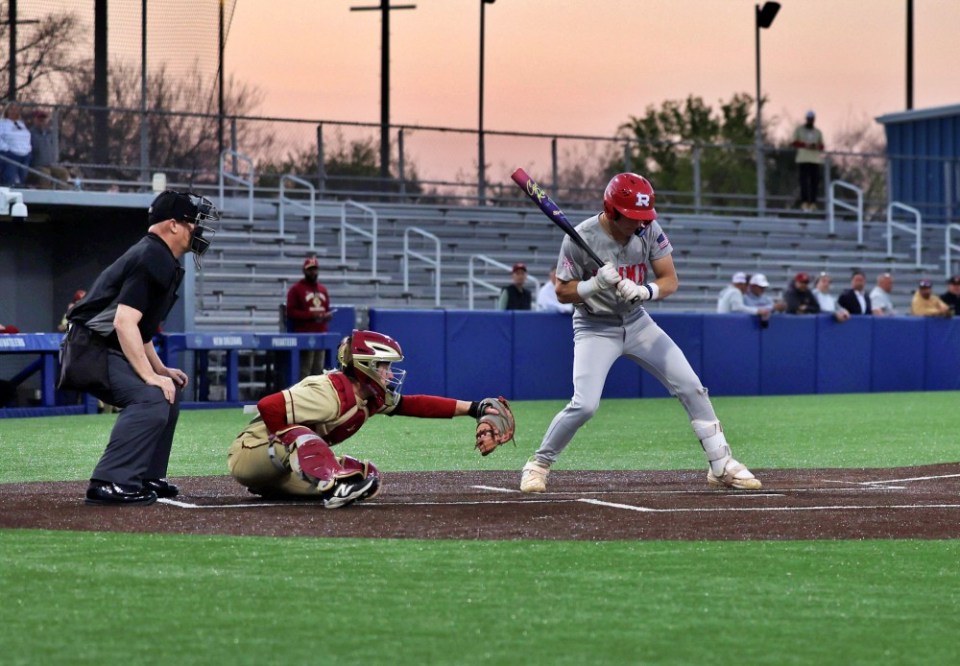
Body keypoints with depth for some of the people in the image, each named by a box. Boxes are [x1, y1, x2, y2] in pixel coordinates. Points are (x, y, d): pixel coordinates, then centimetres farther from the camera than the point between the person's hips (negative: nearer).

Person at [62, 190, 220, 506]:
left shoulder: (162, 260, 16)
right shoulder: (151, 258, -16)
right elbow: (124, 322, -25)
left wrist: (161, 369, 21)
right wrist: (151, 376, -26)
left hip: (108, 350, 11)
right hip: (93, 350, -11)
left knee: (169, 393, 19)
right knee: (152, 399, -26)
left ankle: (146, 478, 22)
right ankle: (110, 483, -29)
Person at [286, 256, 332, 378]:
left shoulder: (323, 289, 19)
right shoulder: (296, 289, -1)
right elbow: (291, 312, -8)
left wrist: (327, 315, 2)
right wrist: (311, 315, -18)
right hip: (305, 335, -7)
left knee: (319, 369, 6)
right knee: (305, 370, -10)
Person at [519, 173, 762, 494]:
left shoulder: (649, 230, -11)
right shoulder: (580, 239, -21)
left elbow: (670, 280, -8)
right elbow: (563, 292, -13)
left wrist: (645, 290, -30)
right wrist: (596, 284, -32)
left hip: (637, 322, 4)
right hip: (596, 328, -4)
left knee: (691, 388, -1)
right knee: (584, 404, -20)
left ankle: (722, 466, 10)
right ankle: (539, 464, 2)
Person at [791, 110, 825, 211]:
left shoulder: (817, 132, 17)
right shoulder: (799, 130, 9)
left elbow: (822, 146, 13)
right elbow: (795, 143, 0)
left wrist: (817, 146, -11)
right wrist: (806, 145, -17)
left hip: (816, 160, 3)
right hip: (803, 160, -3)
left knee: (815, 181, -4)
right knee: (804, 181, -12)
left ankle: (813, 203, -2)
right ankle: (804, 202, -17)